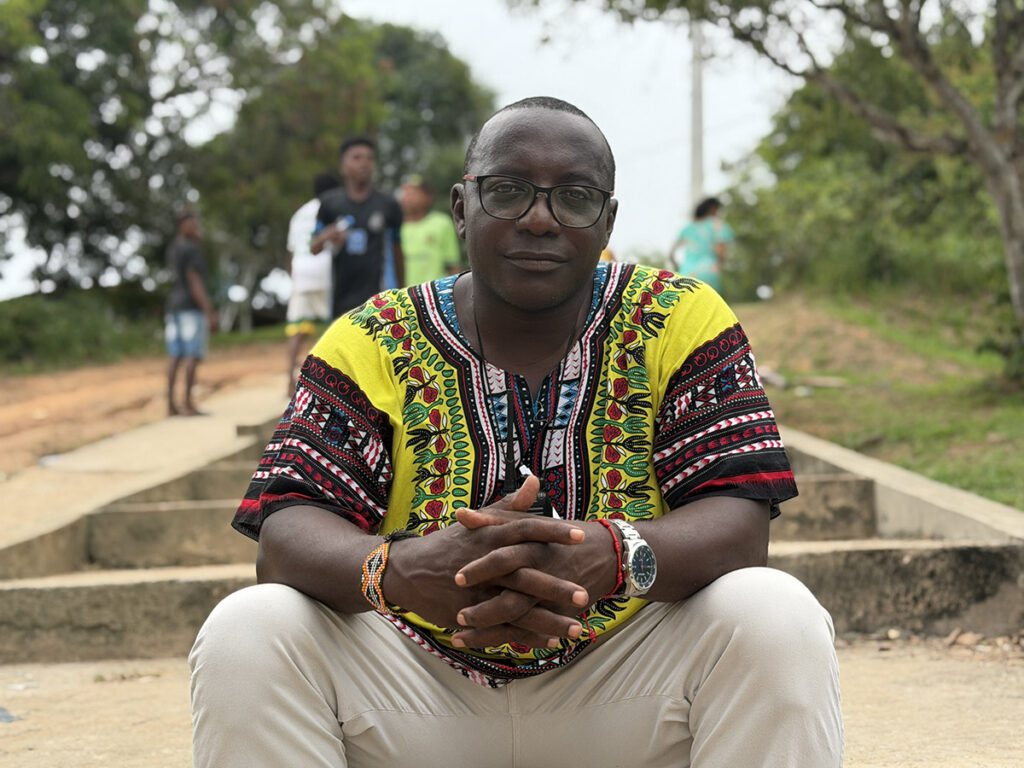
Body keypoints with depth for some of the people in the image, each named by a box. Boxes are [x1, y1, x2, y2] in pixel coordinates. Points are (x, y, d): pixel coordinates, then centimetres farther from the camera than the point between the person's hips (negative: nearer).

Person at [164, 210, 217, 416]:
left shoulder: (172, 250, 15)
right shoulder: (191, 250, -12)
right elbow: (195, 282, -18)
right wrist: (209, 313, -20)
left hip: (174, 306, 9)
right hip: (192, 307, -9)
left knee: (175, 357, 6)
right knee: (192, 356, -8)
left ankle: (171, 404, 3)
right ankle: (188, 404, -12)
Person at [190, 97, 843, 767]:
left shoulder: (681, 319, -1)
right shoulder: (374, 341, 0)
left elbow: (741, 527, -13)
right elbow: (287, 535, -11)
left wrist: (604, 556, -36)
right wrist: (404, 570, -36)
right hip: (423, 687, 1)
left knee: (777, 618, -27)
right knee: (247, 630, -24)